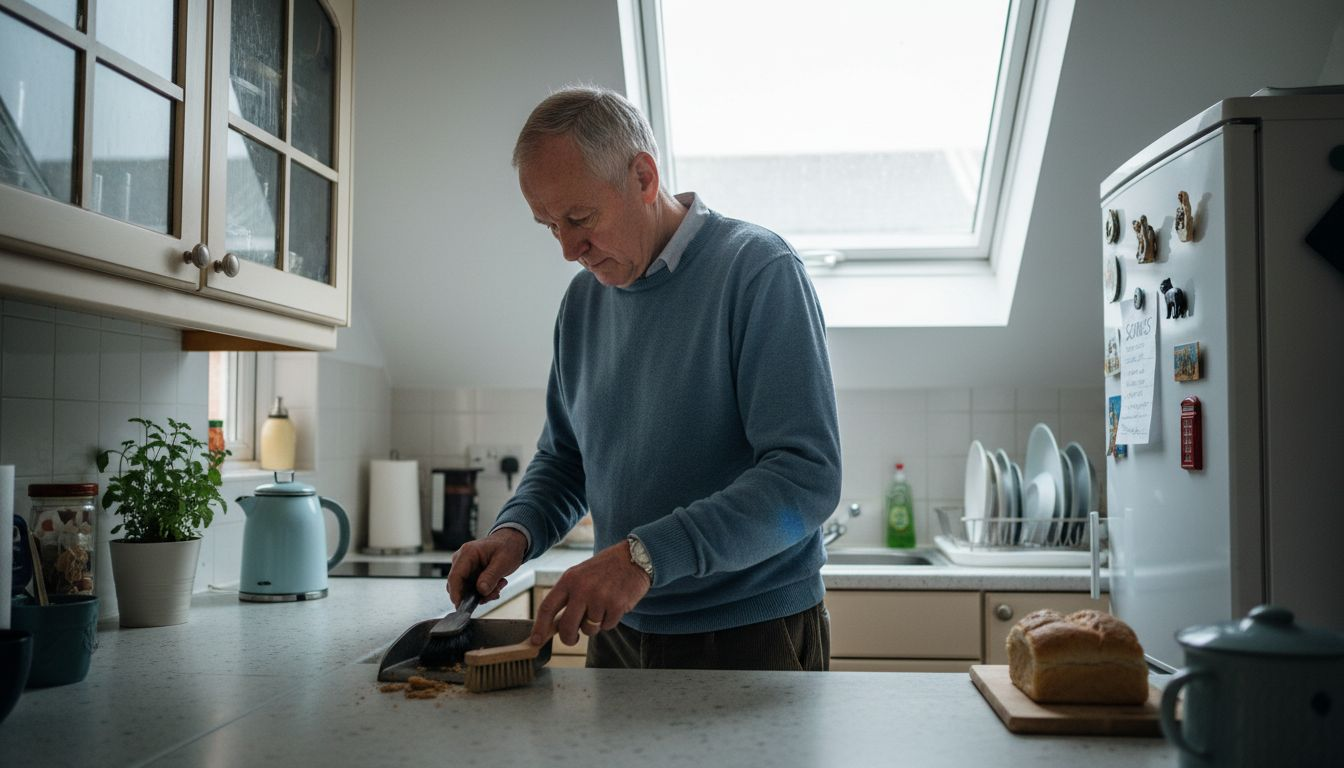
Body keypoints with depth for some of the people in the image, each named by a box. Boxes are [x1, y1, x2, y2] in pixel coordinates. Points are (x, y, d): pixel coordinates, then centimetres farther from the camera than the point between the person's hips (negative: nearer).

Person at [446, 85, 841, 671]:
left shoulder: (758, 269, -16)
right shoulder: (584, 298, 4)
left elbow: (807, 477, -24)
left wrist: (647, 555, -33)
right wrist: (515, 532, -7)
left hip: (752, 638, -5)